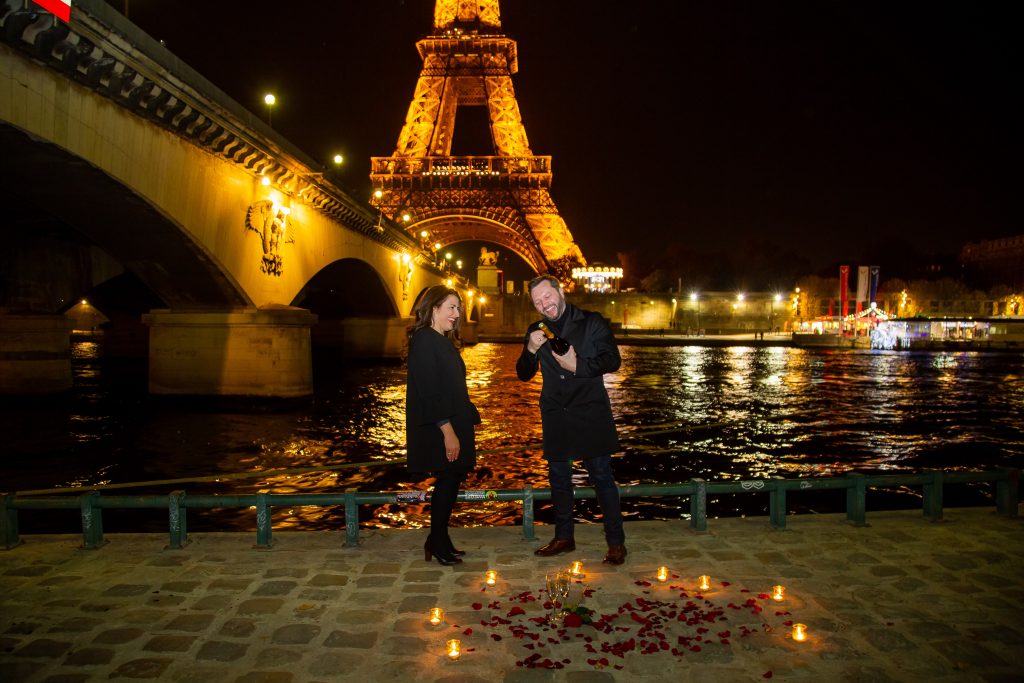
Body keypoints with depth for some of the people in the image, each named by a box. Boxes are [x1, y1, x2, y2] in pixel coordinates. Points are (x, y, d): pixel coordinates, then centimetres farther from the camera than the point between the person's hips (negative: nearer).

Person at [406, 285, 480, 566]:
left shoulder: (444, 342, 16)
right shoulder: (424, 341, -14)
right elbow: (428, 391, -21)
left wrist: (468, 418, 16)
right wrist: (447, 430, -23)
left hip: (452, 423, 9)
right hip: (437, 428, -9)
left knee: (452, 479, 11)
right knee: (448, 479, -3)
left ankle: (439, 540, 22)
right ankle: (437, 543, 12)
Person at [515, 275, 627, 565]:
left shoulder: (591, 322, -2)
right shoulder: (536, 331, 9)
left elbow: (612, 361, -6)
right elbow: (523, 375, 9)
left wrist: (577, 366, -18)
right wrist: (531, 350, -10)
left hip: (590, 413, -4)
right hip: (556, 417, 4)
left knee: (602, 476, -2)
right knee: (559, 478, 13)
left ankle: (616, 543, 8)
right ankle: (564, 537, 28)